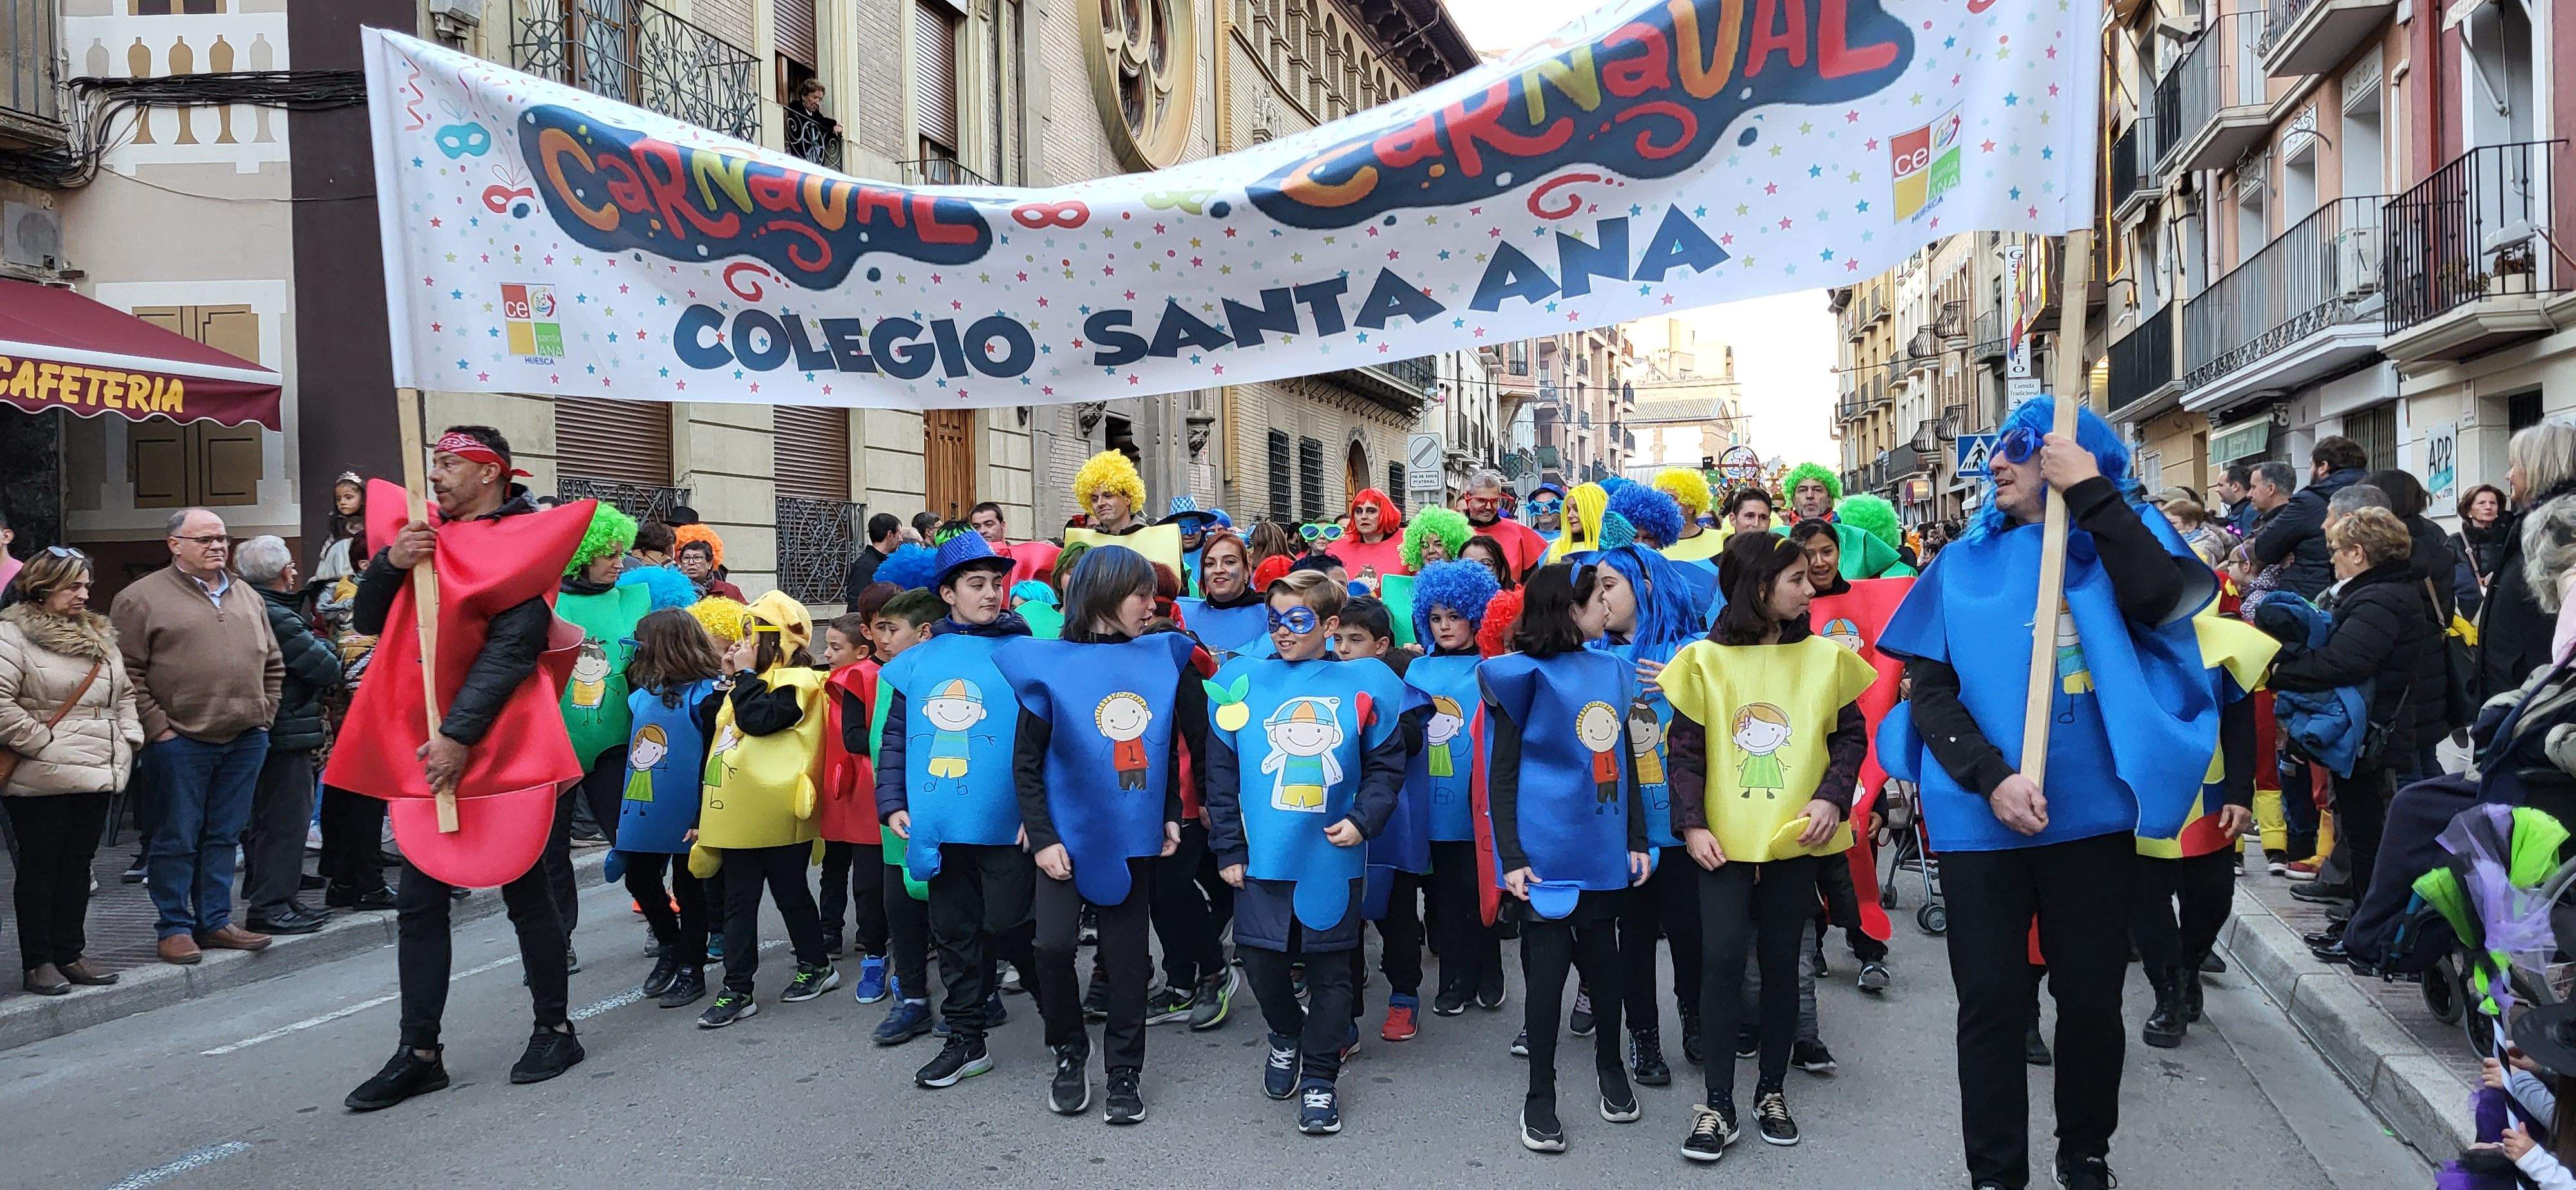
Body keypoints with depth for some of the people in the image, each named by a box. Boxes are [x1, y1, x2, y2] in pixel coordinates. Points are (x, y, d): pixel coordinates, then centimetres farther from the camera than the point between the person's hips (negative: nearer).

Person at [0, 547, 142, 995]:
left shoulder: (100, 635, 16)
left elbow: (125, 693, 23)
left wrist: (128, 738, 10)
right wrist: (39, 742, -16)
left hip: (98, 774, 7)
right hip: (42, 778, -7)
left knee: (77, 865, 12)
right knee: (40, 866, 2)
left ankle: (70, 954, 21)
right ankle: (37, 962, 10)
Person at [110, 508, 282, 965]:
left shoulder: (248, 597, 16)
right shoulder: (142, 598, -3)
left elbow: (272, 665, 21)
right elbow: (127, 672, -7)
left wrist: (264, 716, 11)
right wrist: (157, 727, -11)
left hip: (246, 740, 5)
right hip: (180, 742, -5)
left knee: (224, 836, 11)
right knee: (178, 840, 3)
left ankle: (215, 922, 19)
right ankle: (175, 927, 13)